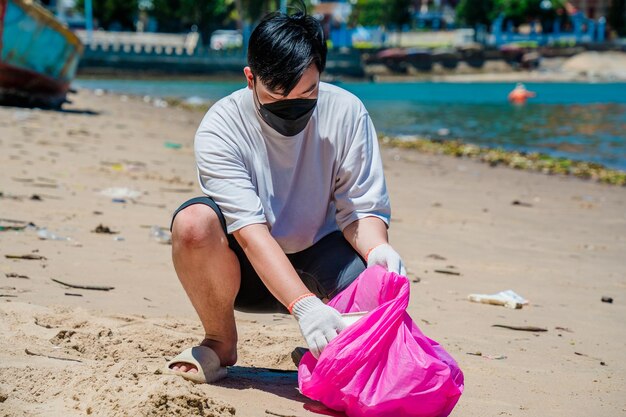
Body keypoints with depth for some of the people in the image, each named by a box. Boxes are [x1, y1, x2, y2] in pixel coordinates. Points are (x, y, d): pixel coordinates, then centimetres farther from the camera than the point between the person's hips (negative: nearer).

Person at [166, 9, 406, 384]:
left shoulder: (347, 113, -13)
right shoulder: (221, 128, -21)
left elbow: (362, 208, -10)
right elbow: (251, 232, -31)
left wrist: (377, 248, -35)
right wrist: (304, 306, -44)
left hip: (319, 260, 2)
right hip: (248, 268, -1)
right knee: (193, 222, -33)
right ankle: (220, 342, -6)